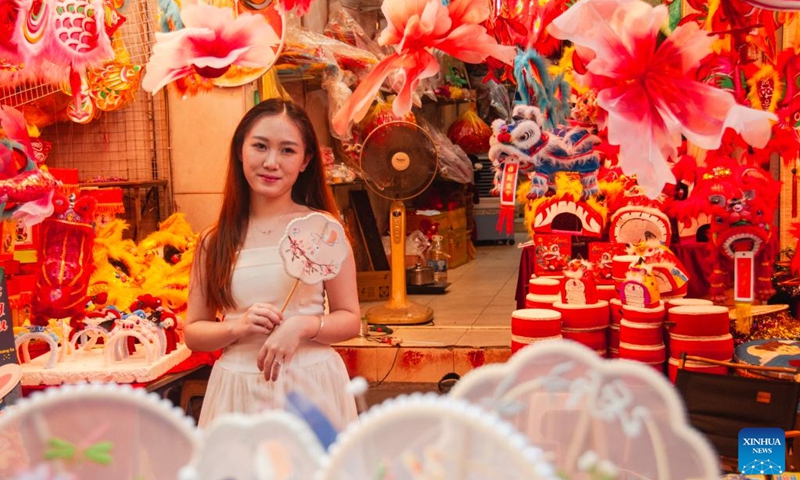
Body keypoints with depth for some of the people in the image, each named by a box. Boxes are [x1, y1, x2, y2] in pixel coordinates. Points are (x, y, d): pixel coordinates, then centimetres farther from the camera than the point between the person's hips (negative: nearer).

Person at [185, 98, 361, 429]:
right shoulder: (215, 241, 3)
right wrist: (238, 327, -11)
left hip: (311, 386, -1)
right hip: (238, 389, 1)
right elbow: (193, 332, 7)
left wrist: (303, 326, -17)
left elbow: (350, 320, 1)